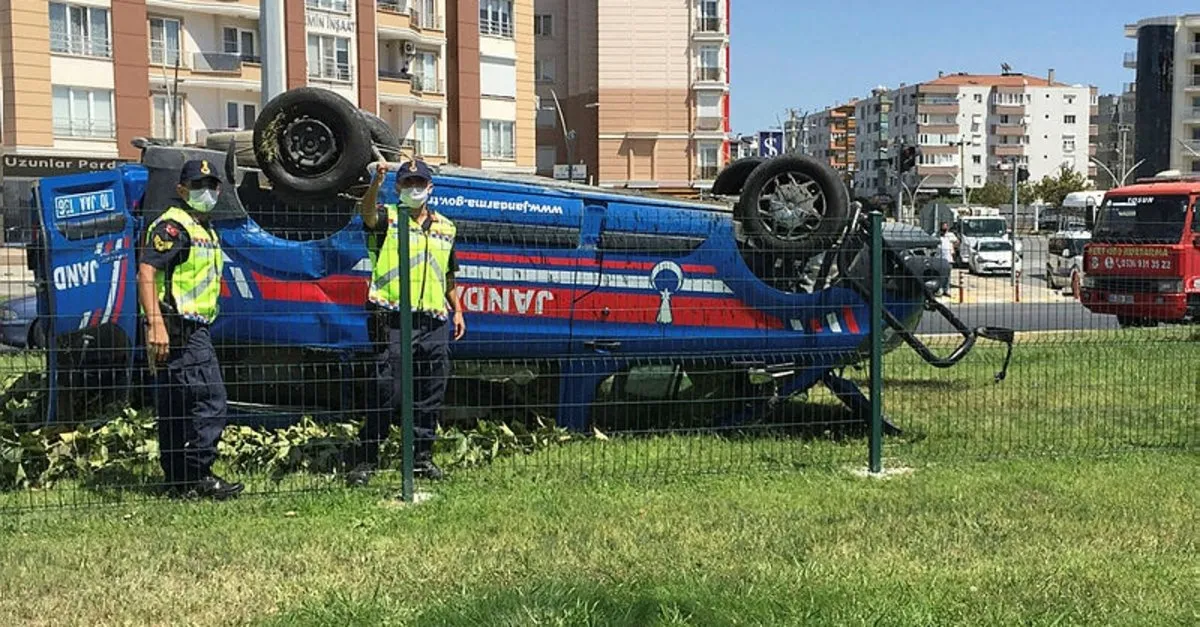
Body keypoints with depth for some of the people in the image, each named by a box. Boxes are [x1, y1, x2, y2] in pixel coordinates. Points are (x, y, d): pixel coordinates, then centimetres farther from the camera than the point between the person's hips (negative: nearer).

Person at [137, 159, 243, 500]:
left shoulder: (203, 229, 21)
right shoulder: (173, 225, -10)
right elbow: (146, 271, -20)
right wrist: (156, 324, -28)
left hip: (194, 329, 10)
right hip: (177, 328, -10)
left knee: (176, 407, 12)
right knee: (210, 401, -12)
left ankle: (180, 480, 17)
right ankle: (197, 475, -8)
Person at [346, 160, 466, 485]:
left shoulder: (445, 227, 19)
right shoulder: (388, 218, 3)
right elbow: (367, 213, -21)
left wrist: (457, 310, 23)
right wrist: (376, 183, -39)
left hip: (434, 322, 5)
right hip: (393, 320, -5)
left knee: (431, 393, 8)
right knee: (387, 390, -8)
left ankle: (422, 455, 20)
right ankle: (366, 458, 0)